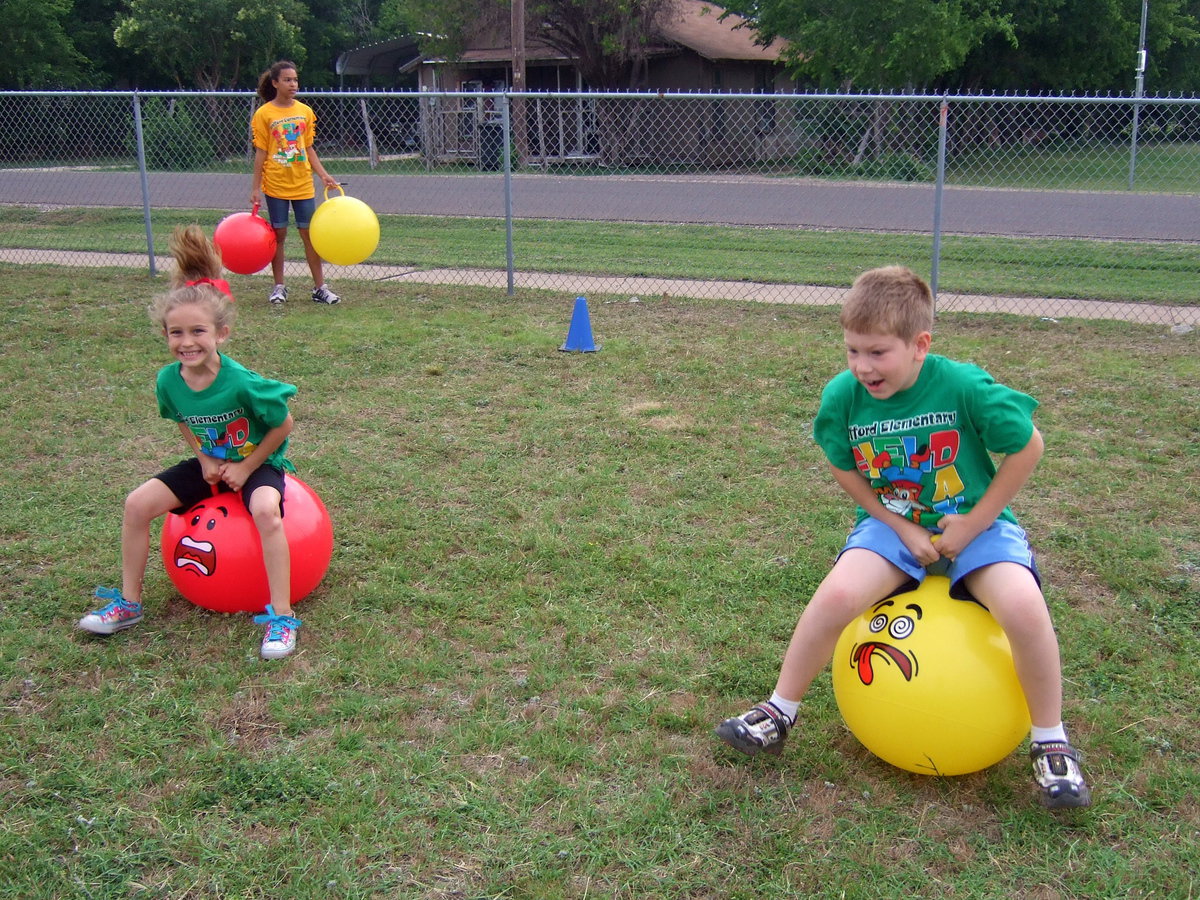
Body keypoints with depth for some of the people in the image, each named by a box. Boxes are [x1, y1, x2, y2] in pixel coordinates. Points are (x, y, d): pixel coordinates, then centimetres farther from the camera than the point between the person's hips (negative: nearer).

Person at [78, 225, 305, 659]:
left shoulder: (241, 383, -30)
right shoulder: (169, 380, -14)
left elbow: (283, 425, -16)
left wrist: (245, 467, -14)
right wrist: (204, 459, -5)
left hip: (256, 462, -5)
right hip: (209, 462, 6)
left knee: (265, 510, -36)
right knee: (137, 503, -7)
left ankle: (281, 617, -25)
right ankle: (129, 603, 11)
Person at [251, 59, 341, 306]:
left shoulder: (305, 112, 6)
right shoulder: (264, 114, -4)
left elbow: (309, 149, 11)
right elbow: (261, 153, -3)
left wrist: (323, 175, 1)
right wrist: (255, 188, -5)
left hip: (303, 184, 3)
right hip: (276, 184, -3)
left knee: (310, 234, 3)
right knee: (278, 235, 5)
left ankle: (320, 288, 8)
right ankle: (279, 287, 15)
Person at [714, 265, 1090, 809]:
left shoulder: (965, 386, -22)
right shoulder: (843, 395, -14)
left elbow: (1027, 448, -9)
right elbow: (844, 469, 3)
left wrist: (971, 524, -11)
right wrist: (901, 529, -8)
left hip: (974, 522, -2)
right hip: (894, 524, 2)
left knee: (1024, 607, -28)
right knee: (836, 595, -25)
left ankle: (1051, 745, -3)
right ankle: (778, 714, -3)